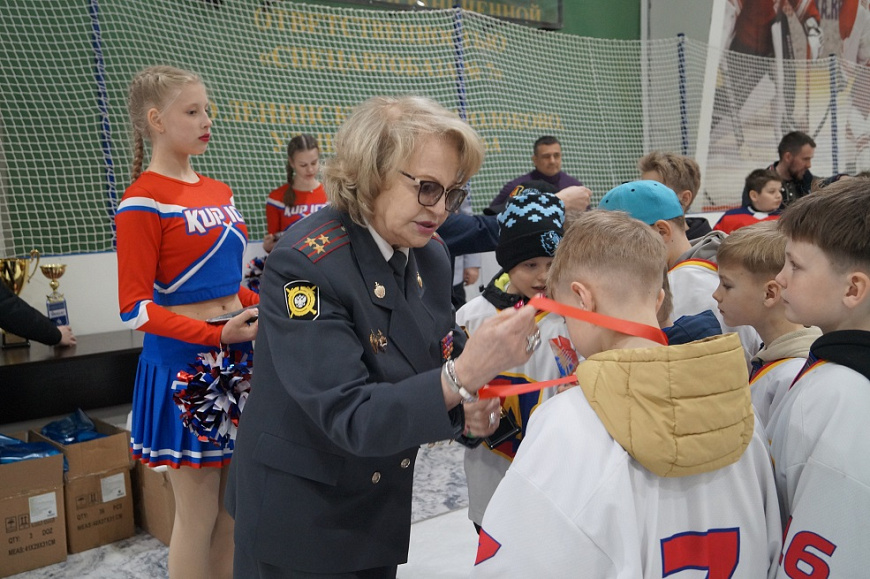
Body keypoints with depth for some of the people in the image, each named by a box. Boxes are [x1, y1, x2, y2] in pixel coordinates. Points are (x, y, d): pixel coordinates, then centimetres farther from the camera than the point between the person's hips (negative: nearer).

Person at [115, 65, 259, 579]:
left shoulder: (219, 192, 10)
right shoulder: (143, 202, -12)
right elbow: (136, 309, -15)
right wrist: (217, 335, -23)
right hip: (184, 360, -7)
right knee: (198, 516, 5)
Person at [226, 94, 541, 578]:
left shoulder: (431, 255, -5)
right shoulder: (306, 264, -26)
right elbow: (350, 417, -31)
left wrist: (469, 411, -16)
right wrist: (464, 376, -43)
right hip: (299, 517, -6)